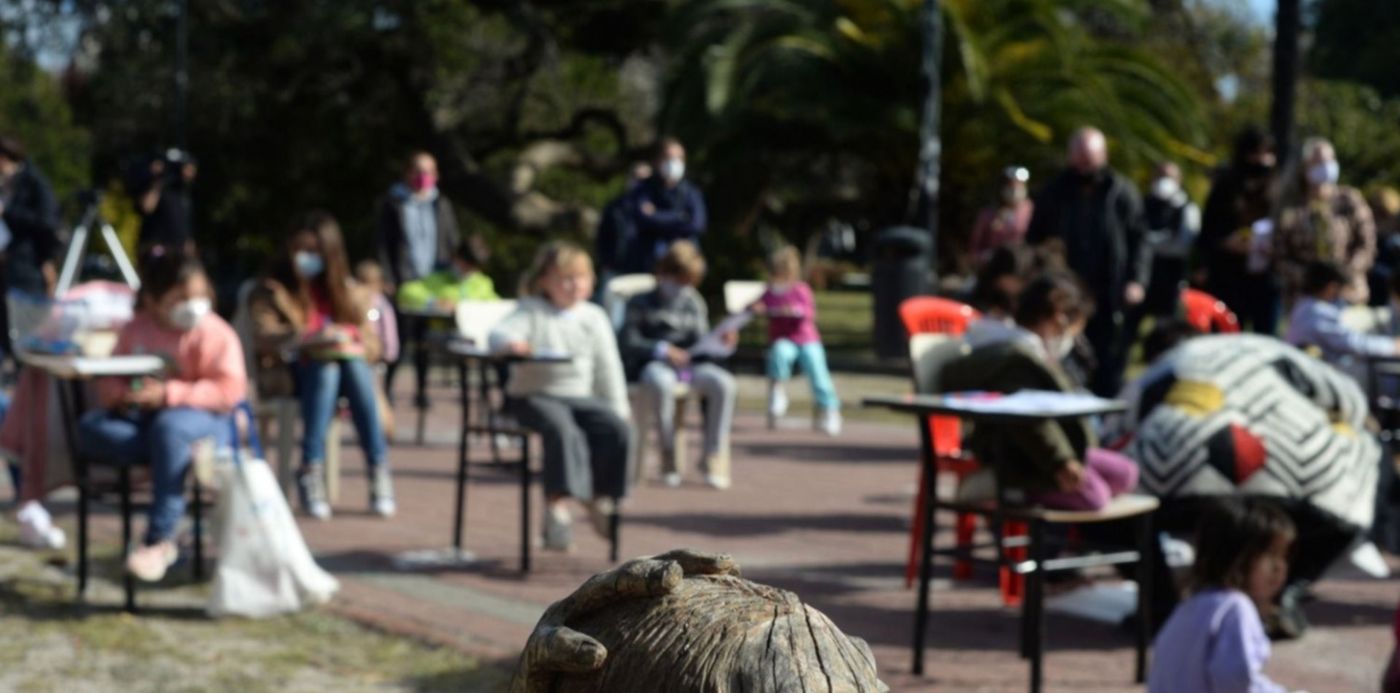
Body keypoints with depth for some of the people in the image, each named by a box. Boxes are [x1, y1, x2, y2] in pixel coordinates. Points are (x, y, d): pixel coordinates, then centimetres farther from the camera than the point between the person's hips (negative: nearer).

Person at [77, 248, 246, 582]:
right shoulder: (135, 330, 5)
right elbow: (110, 379, 11)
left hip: (206, 419, -5)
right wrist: (122, 395, -15)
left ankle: (158, 540, -37)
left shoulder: (214, 334, -9)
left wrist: (170, 394, -25)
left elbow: (229, 390, -18)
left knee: (169, 427, -40)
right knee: (91, 429, -20)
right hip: (143, 418, 5)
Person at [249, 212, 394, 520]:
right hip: (289, 375, -2)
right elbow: (263, 338, -13)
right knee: (326, 368, -35)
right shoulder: (272, 290, 6)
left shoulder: (347, 290, 16)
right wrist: (313, 339, -30)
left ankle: (379, 472, -39)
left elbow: (371, 345, 8)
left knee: (356, 368, -33)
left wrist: (348, 345, -16)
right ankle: (311, 474, -41)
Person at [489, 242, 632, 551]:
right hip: (535, 395, -4)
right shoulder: (532, 311, 3)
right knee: (562, 429, -36)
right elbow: (499, 333, -13)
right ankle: (557, 503, -40)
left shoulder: (594, 317, 13)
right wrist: (510, 342, -38)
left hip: (581, 396, 4)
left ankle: (601, 496, -8)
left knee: (618, 428, -22)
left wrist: (618, 407, 8)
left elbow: (608, 366, 16)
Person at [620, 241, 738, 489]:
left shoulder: (694, 304, 19)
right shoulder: (641, 304, 7)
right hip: (653, 365, -4)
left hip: (689, 365, 4)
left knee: (725, 384, -26)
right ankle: (669, 455, -23)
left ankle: (714, 456, -17)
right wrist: (662, 349, -18)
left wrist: (721, 343, -9)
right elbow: (629, 343, -4)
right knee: (662, 384, -42)